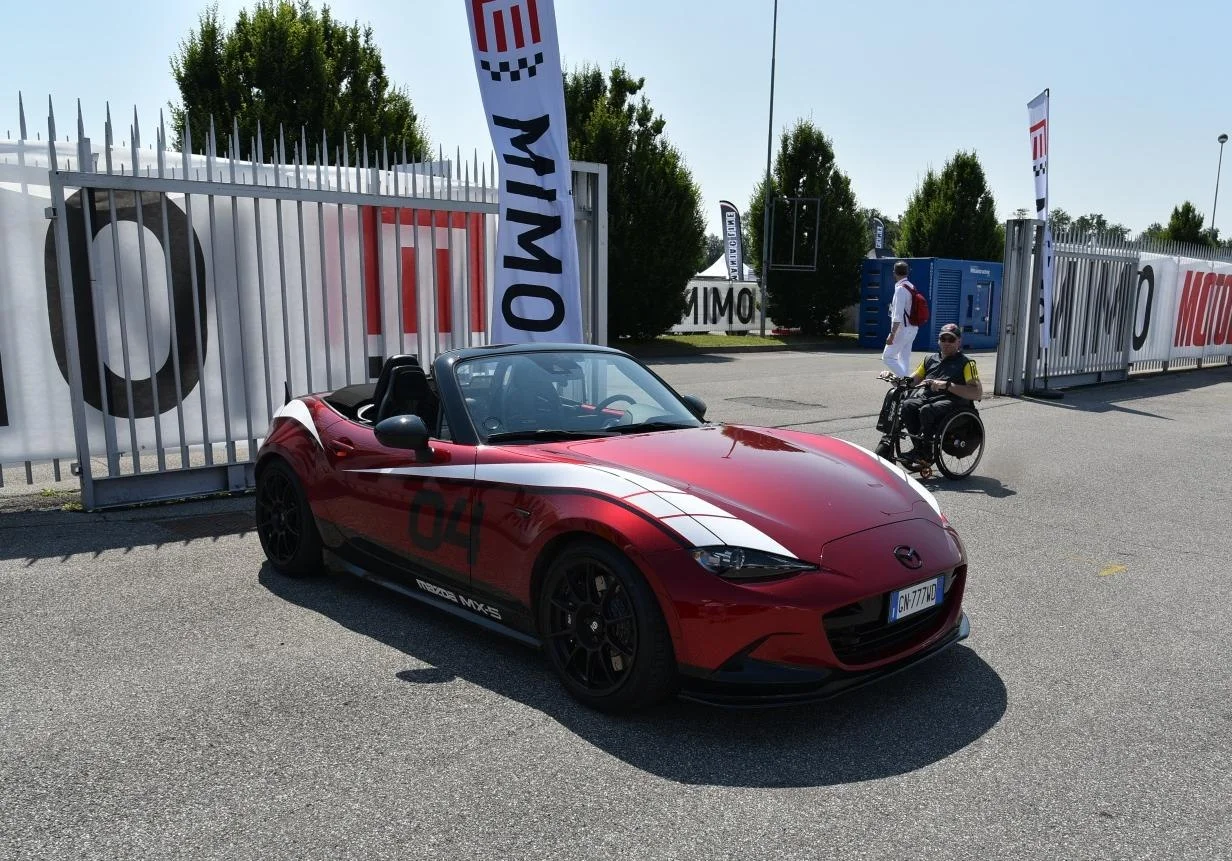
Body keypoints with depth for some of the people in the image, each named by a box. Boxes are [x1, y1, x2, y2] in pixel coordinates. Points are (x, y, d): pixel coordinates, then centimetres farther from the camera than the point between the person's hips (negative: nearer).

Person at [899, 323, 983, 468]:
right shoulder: (930, 359, 23)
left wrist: (947, 385, -17)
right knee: (906, 406, -28)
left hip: (950, 401, -5)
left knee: (926, 411, -36)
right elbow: (913, 380, 29)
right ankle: (918, 447, -16)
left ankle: (927, 453, -18)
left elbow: (978, 393, -7)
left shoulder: (966, 363, 6)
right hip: (925, 397, 5)